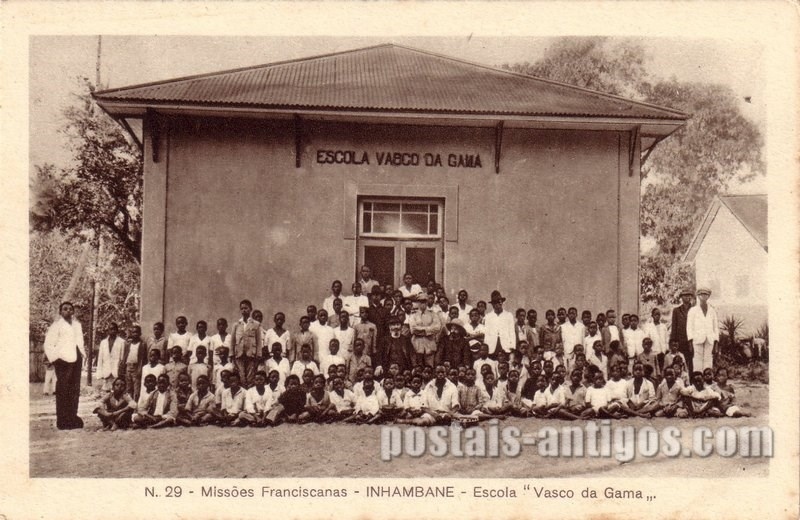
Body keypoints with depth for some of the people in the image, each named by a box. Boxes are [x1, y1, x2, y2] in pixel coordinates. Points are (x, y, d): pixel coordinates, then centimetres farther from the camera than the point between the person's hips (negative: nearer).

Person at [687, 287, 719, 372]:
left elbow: (716, 327, 16)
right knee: (697, 365, -7)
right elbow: (689, 327, 5)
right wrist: (690, 342, -6)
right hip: (697, 340, -2)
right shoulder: (693, 310, 10)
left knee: (708, 363, -3)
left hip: (710, 341, 2)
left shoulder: (713, 311, 17)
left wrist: (716, 343, 7)